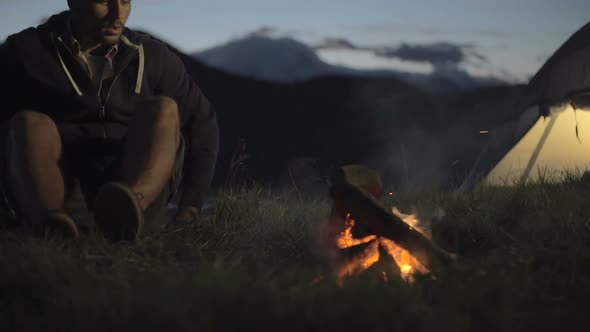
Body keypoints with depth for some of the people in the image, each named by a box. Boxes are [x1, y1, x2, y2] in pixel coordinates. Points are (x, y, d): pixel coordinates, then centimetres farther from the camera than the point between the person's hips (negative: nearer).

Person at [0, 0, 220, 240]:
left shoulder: (153, 57, 7)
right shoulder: (24, 52, 0)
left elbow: (202, 123, 12)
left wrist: (189, 208, 4)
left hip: (141, 189, 1)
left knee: (161, 110, -22)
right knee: (29, 124, -25)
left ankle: (129, 208, -51)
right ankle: (50, 223, -52)